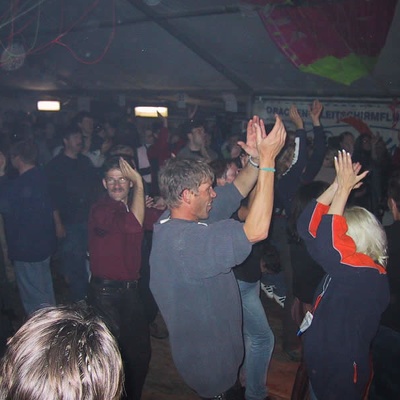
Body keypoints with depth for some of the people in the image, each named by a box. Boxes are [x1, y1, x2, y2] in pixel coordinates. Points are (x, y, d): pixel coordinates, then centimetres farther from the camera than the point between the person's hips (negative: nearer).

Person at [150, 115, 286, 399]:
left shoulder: (179, 219, -5)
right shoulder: (184, 240, -35)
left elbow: (236, 192, 3)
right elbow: (257, 230, -40)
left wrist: (256, 160, -13)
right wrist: (267, 160, -35)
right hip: (210, 362, -9)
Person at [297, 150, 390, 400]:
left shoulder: (370, 277, -28)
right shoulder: (343, 266, -4)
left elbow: (327, 242, -44)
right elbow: (308, 227, -8)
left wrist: (345, 188, -36)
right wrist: (337, 186, -16)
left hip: (343, 373, -7)